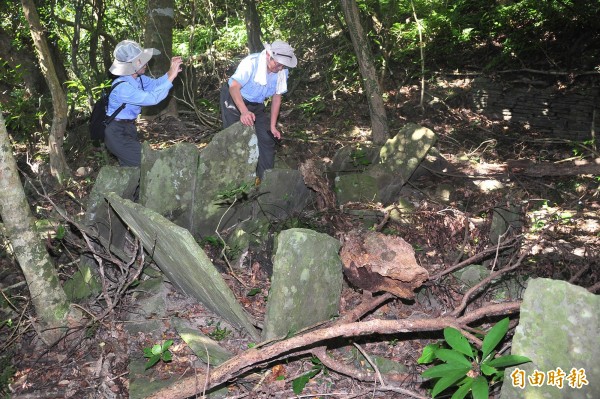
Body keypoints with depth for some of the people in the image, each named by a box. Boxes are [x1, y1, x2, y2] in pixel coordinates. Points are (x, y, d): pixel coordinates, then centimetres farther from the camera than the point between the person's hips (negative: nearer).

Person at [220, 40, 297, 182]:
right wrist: (244, 112, -50)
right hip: (234, 100, -5)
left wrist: (272, 126, -2)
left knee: (267, 138, 0)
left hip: (256, 105, 5)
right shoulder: (251, 62, -30)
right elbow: (234, 87, -34)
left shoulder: (282, 71, -12)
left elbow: (277, 97, -2)